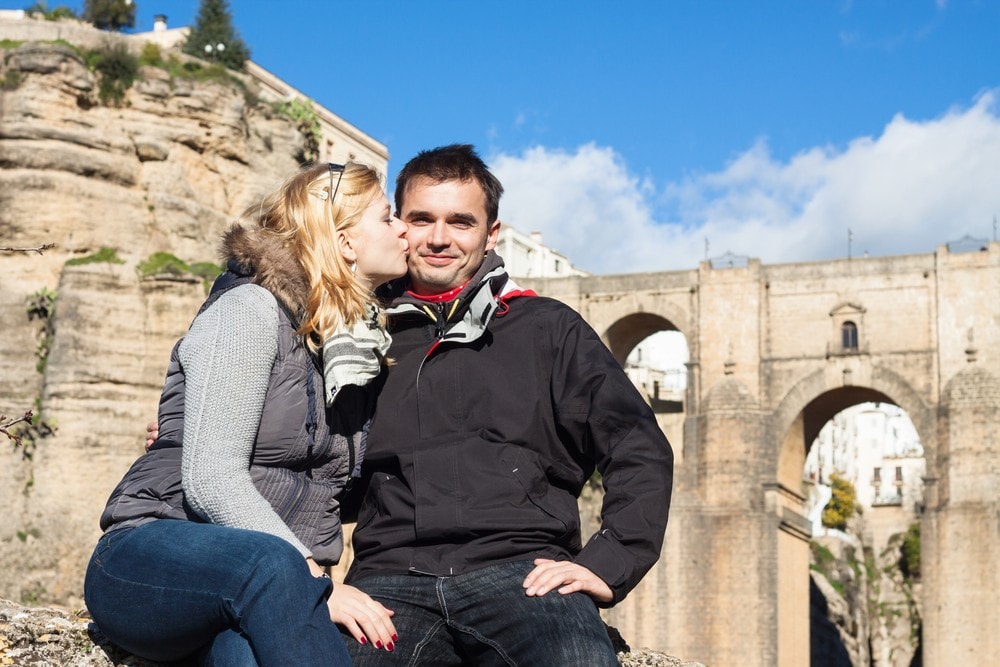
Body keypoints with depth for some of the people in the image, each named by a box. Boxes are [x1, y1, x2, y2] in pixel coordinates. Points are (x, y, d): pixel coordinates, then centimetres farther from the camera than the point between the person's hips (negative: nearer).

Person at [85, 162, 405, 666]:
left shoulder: (362, 342, 17)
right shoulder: (251, 308, -5)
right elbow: (211, 482, -17)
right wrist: (313, 581, -25)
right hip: (152, 560, -5)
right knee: (269, 563, -41)